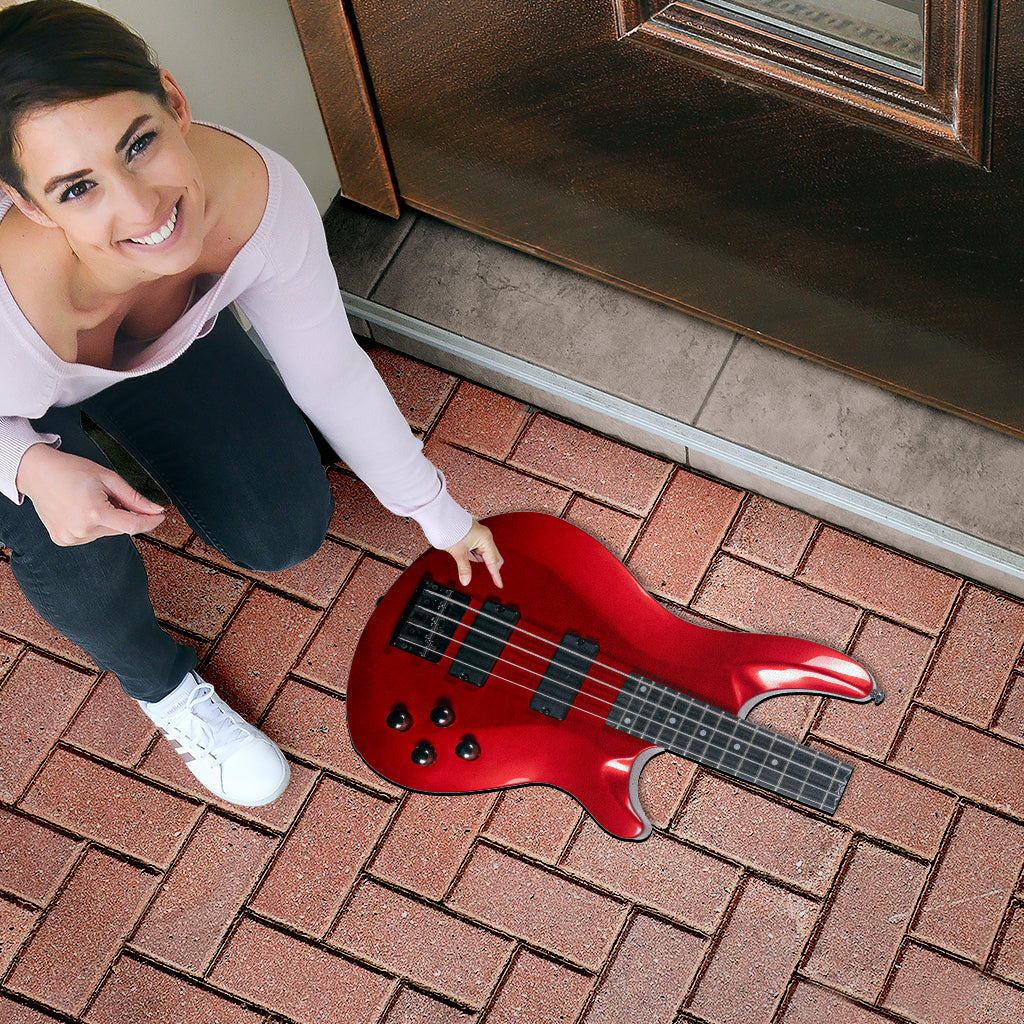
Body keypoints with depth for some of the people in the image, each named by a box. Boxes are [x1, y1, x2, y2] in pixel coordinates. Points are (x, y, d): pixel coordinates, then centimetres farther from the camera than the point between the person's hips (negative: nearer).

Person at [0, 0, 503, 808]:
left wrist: (437, 513, -6)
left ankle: (146, 434, 29)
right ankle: (159, 682, 7)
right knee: (78, 554, -28)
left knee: (289, 534, 1)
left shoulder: (261, 195, -38)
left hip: (165, 337, 3)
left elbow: (330, 370, -17)